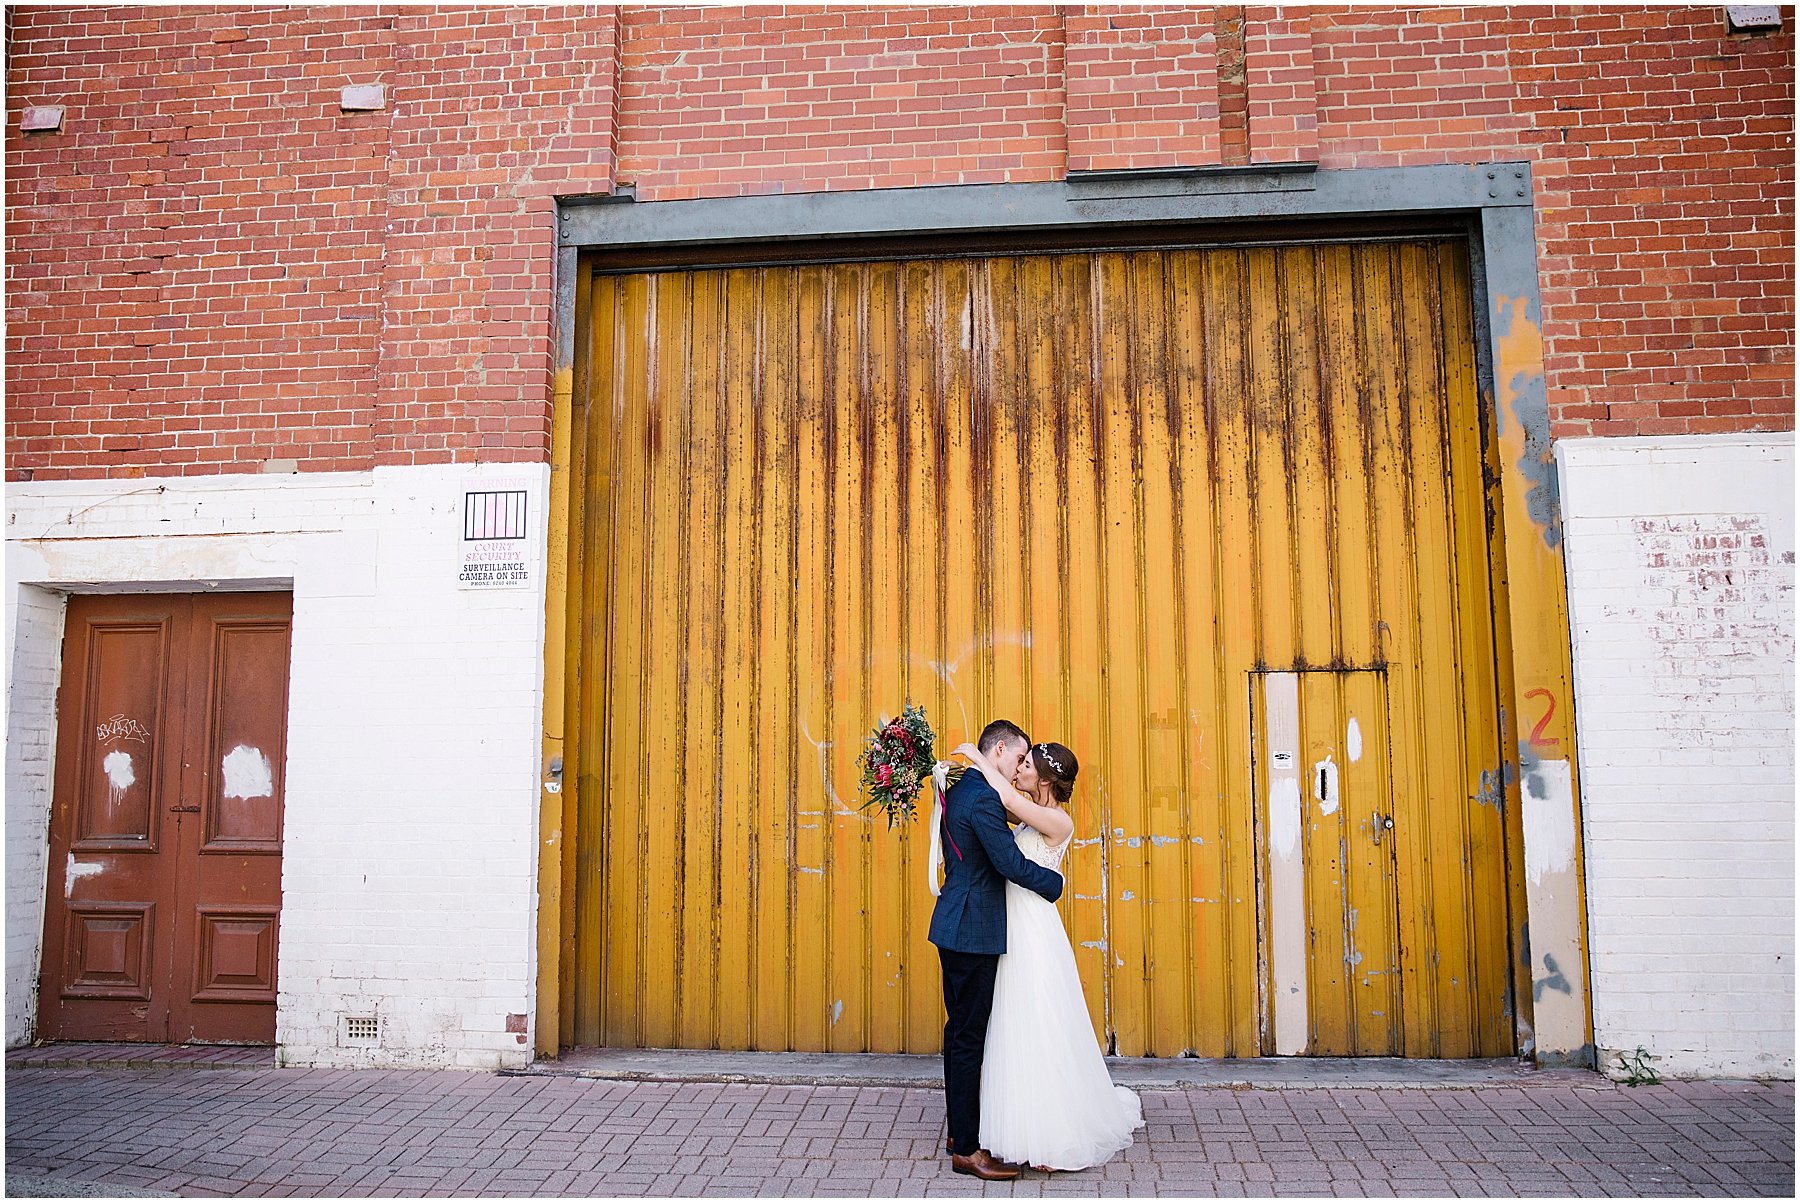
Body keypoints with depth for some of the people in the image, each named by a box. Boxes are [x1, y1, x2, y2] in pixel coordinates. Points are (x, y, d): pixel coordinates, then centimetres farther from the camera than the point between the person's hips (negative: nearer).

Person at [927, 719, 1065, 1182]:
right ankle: (967, 1148, 6)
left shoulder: (959, 790, 12)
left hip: (956, 927, 10)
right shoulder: (983, 799, -19)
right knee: (968, 1037, -2)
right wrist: (1055, 882, -6)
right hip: (973, 930, -10)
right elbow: (1011, 864, -20)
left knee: (962, 1032, 17)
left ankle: (961, 1130, 27)